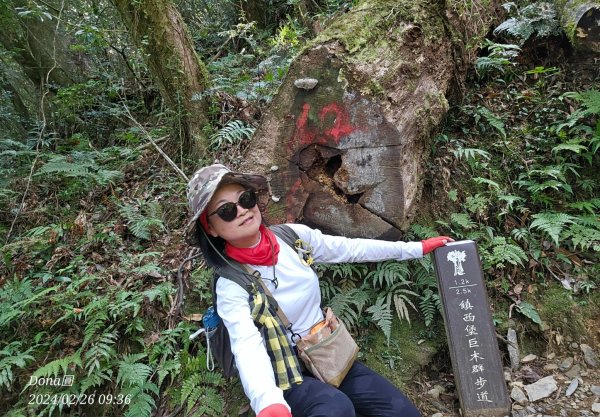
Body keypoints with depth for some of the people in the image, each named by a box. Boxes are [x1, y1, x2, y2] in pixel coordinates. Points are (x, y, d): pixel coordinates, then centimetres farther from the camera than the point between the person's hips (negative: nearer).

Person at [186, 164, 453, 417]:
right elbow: (248, 347, -35)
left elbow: (350, 249, 4)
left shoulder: (293, 236, -7)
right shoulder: (231, 286, -20)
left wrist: (416, 248, 8)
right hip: (285, 377, -5)